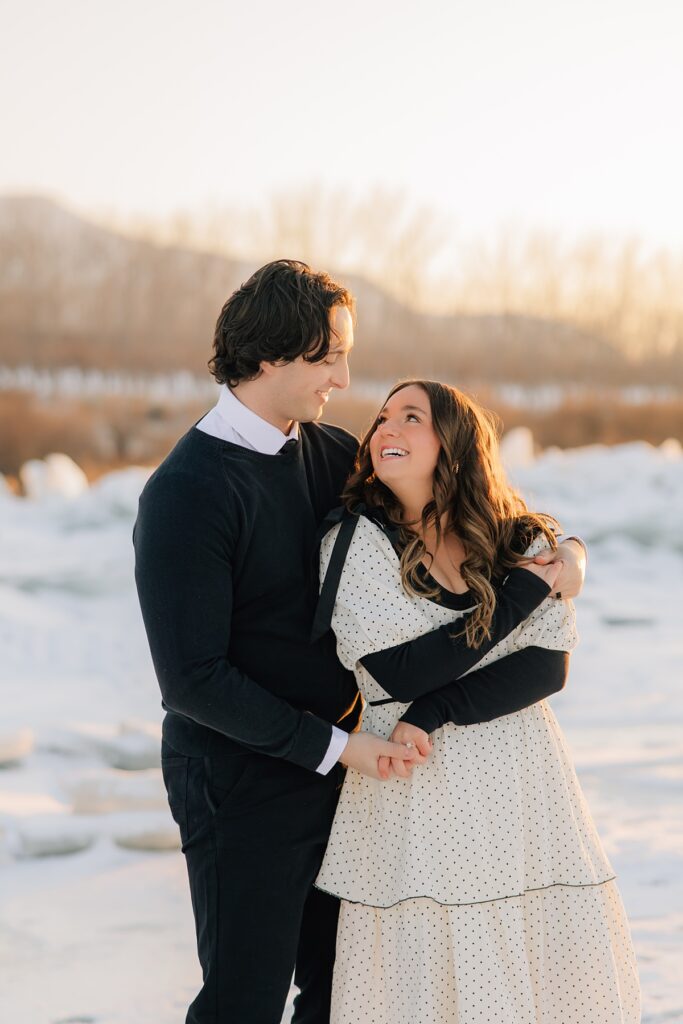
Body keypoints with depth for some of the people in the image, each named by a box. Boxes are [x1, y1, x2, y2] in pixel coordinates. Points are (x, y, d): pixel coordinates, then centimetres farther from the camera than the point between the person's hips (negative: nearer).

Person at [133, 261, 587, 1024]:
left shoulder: (326, 452, 4)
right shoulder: (185, 495, -19)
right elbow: (193, 680, -21)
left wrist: (557, 546, -1)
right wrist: (334, 745, -18)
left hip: (336, 759, 7)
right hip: (243, 781, -7)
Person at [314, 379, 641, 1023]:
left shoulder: (526, 542, 3)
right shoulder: (355, 543, -6)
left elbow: (548, 664, -6)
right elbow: (398, 674, -15)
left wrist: (433, 713, -18)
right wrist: (523, 592, -10)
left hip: (523, 789, 3)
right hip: (416, 800, -2)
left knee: (546, 971, 6)